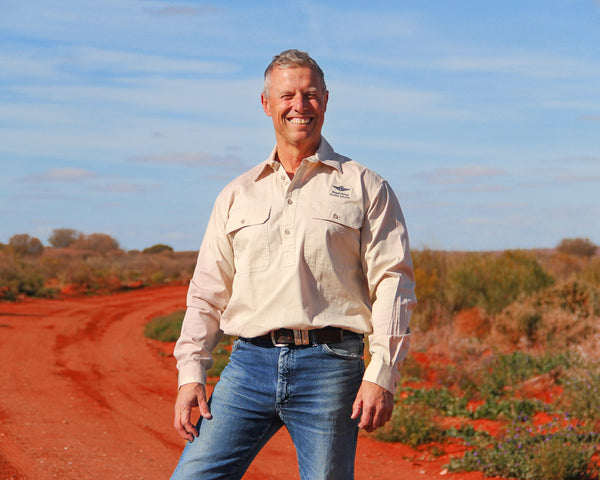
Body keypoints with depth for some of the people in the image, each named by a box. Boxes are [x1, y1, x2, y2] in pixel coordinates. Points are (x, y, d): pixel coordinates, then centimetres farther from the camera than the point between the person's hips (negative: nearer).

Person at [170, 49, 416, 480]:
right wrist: (191, 375, 4)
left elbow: (392, 283, 1)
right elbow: (207, 293, 16)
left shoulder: (364, 187, 8)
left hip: (329, 367, -2)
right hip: (249, 363, 3)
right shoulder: (238, 195, 16)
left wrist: (382, 376, -10)